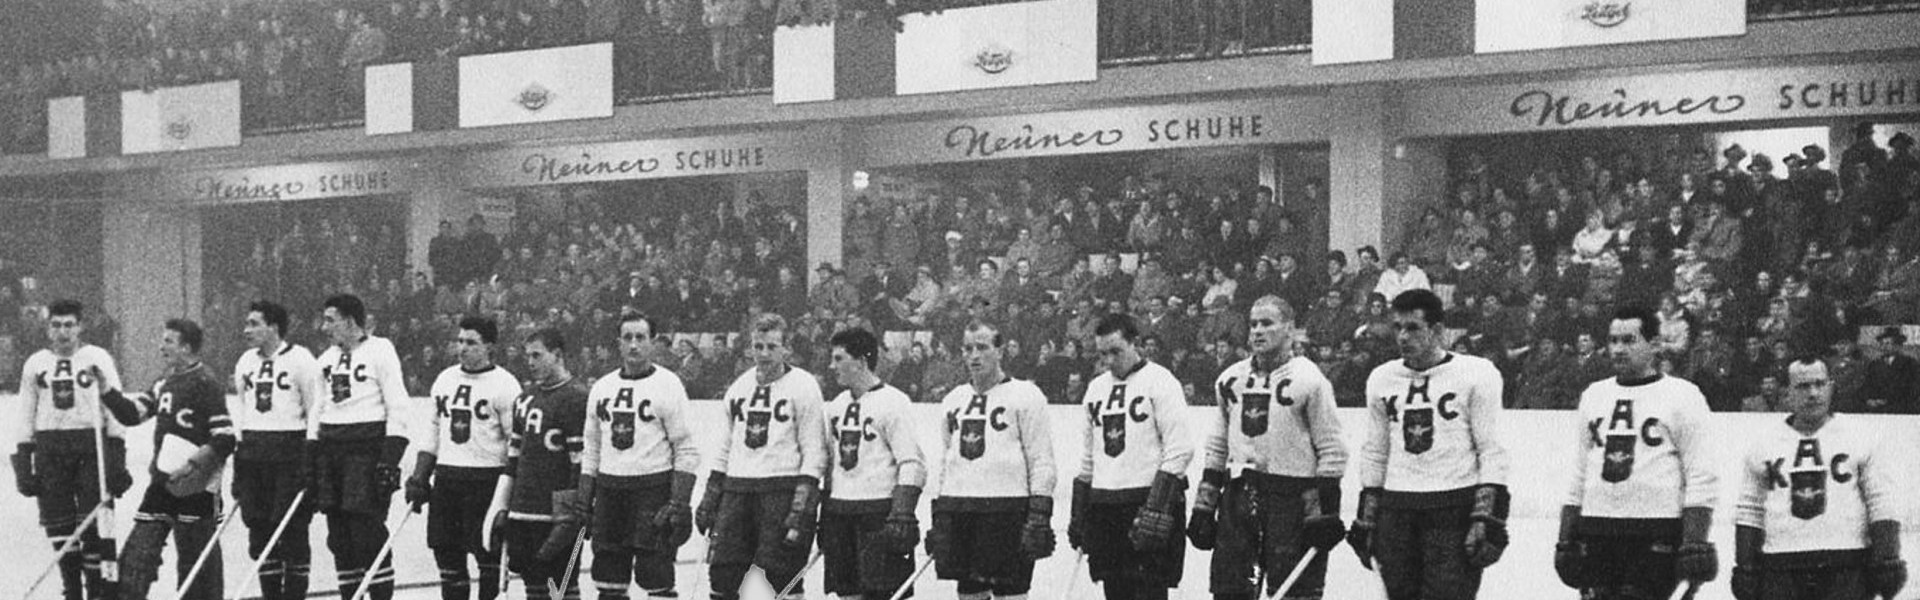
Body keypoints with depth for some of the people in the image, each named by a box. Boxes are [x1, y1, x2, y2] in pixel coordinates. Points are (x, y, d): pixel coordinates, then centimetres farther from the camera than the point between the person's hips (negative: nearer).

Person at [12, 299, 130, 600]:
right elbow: (25, 417, 13)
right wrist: (23, 462, 7)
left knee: (95, 527, -9)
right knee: (59, 529, 4)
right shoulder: (35, 364, 9)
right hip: (50, 449, 3)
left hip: (91, 447, -3)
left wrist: (117, 457, -6)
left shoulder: (98, 359, 1)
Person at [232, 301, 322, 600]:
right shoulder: (245, 363, 13)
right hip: (253, 452, 6)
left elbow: (315, 411, -6)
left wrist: (311, 458, -10)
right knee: (259, 529, 6)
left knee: (293, 528, -4)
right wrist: (239, 451, 14)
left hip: (290, 450, -6)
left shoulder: (301, 360, -7)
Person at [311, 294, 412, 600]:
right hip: (331, 449, 7)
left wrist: (391, 458, -16)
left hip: (369, 447, -7)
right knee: (338, 536, 8)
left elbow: (398, 409, -10)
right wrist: (311, 460, 13)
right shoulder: (327, 359, 15)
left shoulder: (380, 351, -6)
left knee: (367, 531, -10)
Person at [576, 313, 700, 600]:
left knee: (656, 576, -7)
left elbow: (687, 452, -7)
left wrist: (679, 504, -14)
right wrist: (583, 500, 11)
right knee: (609, 577, 8)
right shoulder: (601, 388, 11)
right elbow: (591, 449, 17)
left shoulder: (668, 385, -5)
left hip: (653, 489, -5)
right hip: (608, 490, 5)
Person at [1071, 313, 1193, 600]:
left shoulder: (1160, 382, -6)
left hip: (1148, 499, -7)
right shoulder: (1096, 388, 15)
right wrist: (1078, 515, 20)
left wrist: (1158, 508, -19)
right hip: (1103, 507, 7)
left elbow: (1179, 450, -13)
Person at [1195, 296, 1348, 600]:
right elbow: (1218, 446, 18)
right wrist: (1203, 506, 14)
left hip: (1292, 500, -5)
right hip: (1238, 496, 6)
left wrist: (1325, 513, -11)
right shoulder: (1230, 379, 12)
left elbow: (1331, 450, -6)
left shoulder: (1309, 378, -6)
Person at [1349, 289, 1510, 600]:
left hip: (1456, 511, -5)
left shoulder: (1477, 374, -4)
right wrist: (1366, 519, 15)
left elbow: (1492, 451, -5)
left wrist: (1488, 517, -12)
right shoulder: (1382, 379, 12)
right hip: (1396, 512, 5)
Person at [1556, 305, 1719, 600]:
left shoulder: (1682, 396, -2)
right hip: (1597, 535, 5)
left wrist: (1695, 543, -14)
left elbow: (1702, 478, -6)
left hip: (1656, 535, -5)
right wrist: (1567, 541, 14)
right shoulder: (1594, 396, 15)